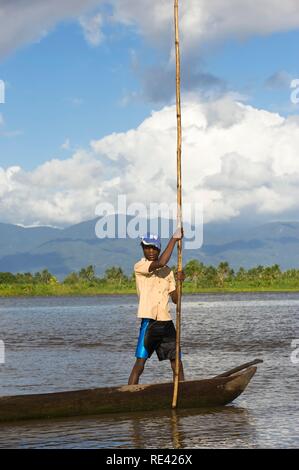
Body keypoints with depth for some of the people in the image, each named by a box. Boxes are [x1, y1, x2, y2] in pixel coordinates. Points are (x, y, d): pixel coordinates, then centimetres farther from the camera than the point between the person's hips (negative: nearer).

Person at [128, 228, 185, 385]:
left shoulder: (167, 271, 15)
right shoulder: (139, 267, -4)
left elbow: (175, 299, 13)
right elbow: (160, 263, -22)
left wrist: (179, 281, -5)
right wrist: (174, 238, -15)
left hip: (166, 323, 6)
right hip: (149, 323, -6)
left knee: (177, 364, 7)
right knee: (140, 364, -8)